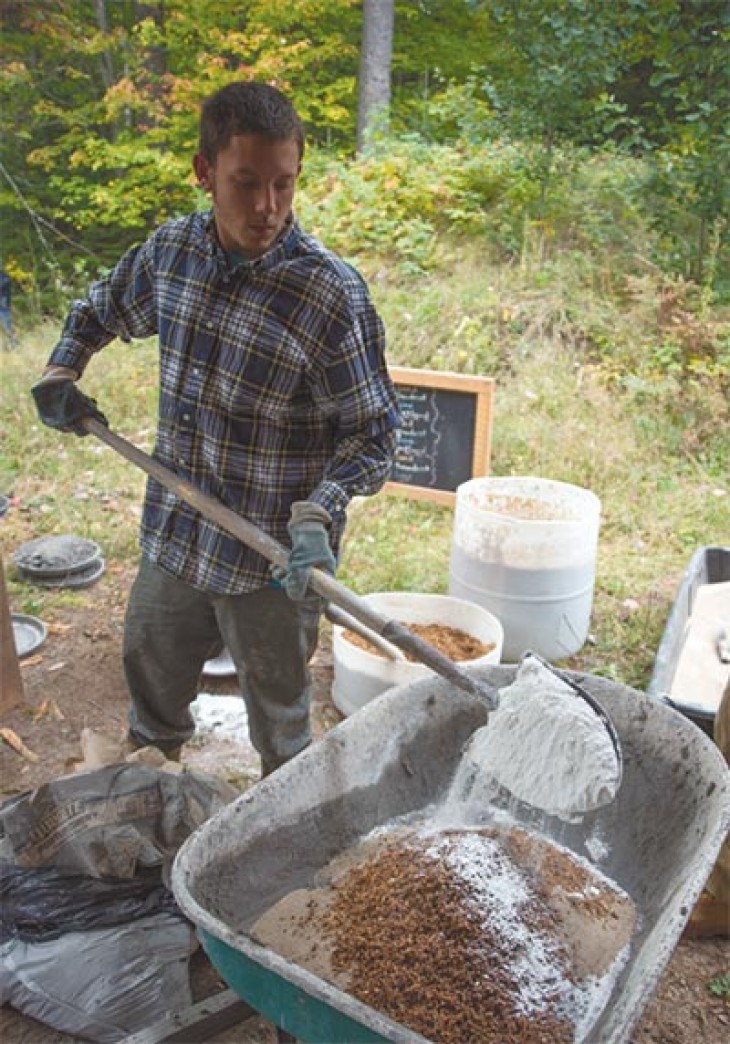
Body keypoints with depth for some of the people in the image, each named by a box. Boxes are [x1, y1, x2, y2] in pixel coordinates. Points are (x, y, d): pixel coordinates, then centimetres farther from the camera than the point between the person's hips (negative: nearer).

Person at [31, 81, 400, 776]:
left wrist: (316, 515, -30)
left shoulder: (332, 295, -21)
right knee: (151, 671, 28)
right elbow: (101, 311, 18)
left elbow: (373, 431, -16)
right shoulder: (171, 249, -3)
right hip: (173, 535, 6)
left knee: (278, 721, 15)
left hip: (272, 561, -5)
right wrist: (60, 373, 3)